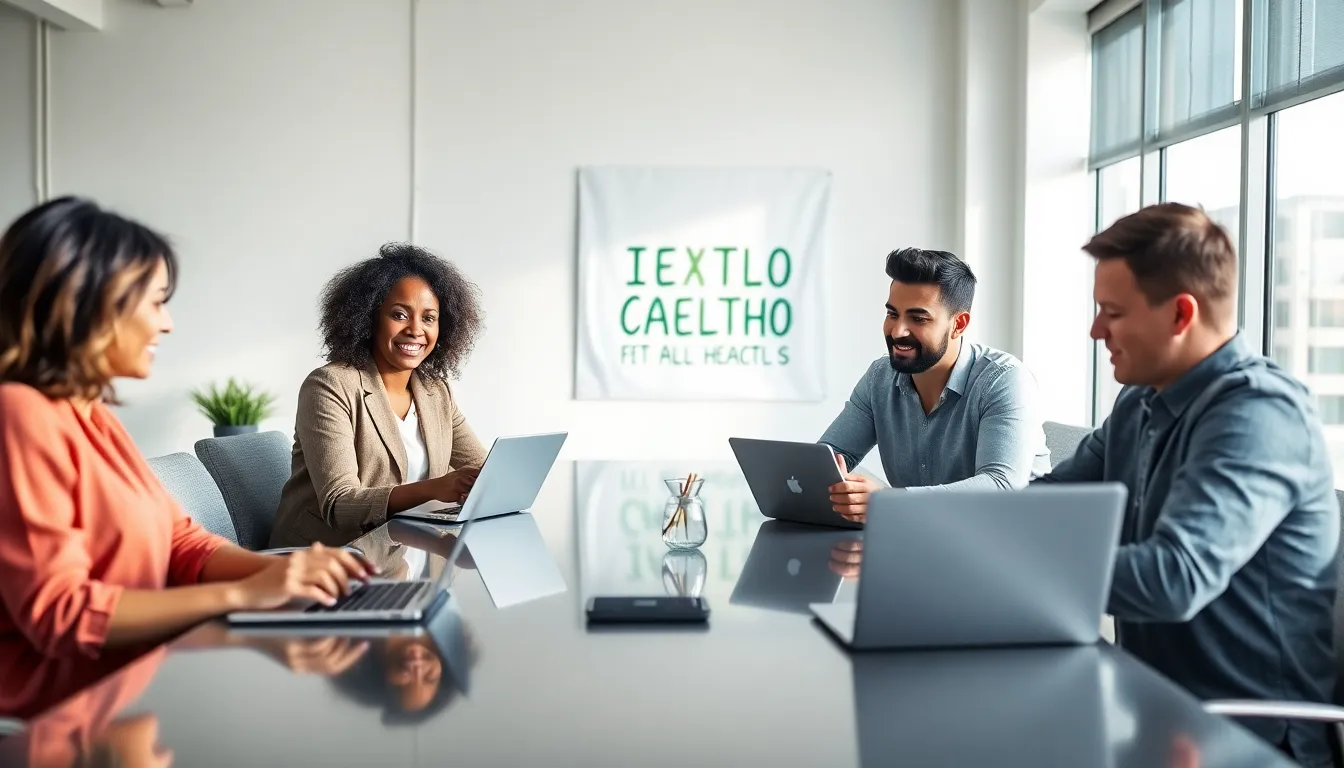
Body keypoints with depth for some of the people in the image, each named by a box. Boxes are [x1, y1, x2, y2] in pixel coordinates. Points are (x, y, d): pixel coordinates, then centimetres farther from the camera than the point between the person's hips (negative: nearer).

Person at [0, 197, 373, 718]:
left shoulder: (89, 413, 12)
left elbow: (181, 543, 11)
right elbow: (60, 614, -23)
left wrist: (279, 570, -7)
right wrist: (243, 593, -24)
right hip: (67, 696, -8)